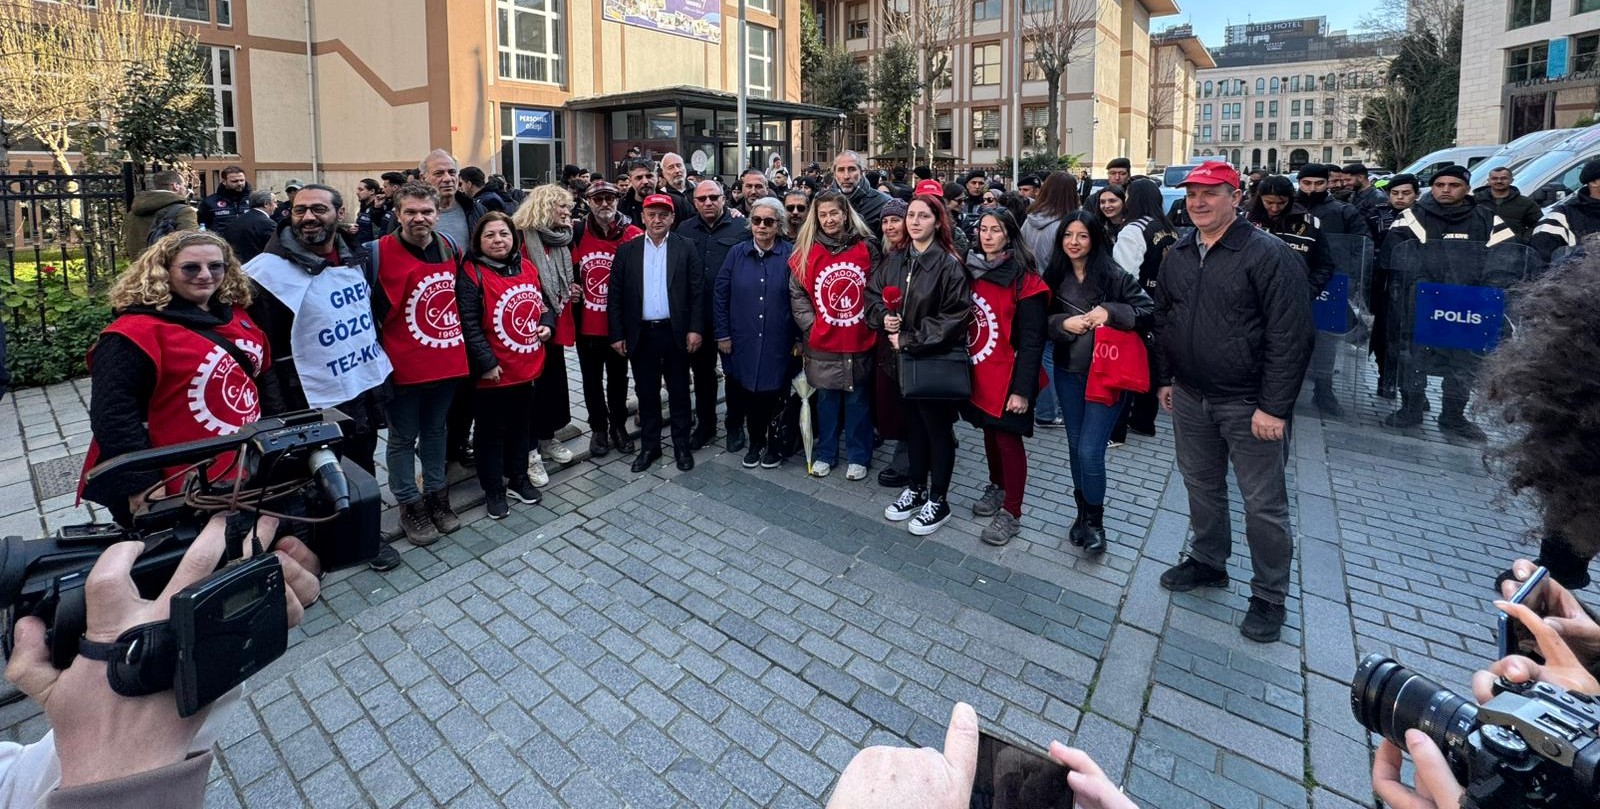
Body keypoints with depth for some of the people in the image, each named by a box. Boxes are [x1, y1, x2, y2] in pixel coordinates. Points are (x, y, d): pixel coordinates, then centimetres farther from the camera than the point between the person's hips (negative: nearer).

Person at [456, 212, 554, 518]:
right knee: (491, 431, 8)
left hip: (527, 366, 6)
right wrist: (486, 362, -21)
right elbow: (469, 324, -18)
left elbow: (543, 303, 19)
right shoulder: (471, 274, -13)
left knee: (521, 425, 19)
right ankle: (494, 490, 22)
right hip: (493, 372, -6)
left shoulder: (527, 267, 6)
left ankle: (518, 478, 36)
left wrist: (547, 324, -1)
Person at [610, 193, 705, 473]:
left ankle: (681, 446, 21)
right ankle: (649, 446, 23)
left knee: (679, 392, 9)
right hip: (641, 334, 1)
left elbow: (697, 291, -2)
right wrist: (617, 334, -2)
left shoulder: (686, 248, 1)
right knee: (646, 394, 11)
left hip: (676, 332, -1)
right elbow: (616, 295, 2)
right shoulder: (626, 250, 4)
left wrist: (695, 329, -8)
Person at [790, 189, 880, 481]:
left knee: (858, 399, 10)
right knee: (826, 399, 13)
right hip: (822, 344, 0)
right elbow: (797, 294, 1)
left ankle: (858, 456, 24)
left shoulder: (867, 248, -1)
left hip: (859, 342, 0)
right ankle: (825, 454, 27)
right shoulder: (807, 251, 0)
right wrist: (811, 326, -7)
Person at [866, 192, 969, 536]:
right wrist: (883, 317, -10)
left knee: (938, 428, 5)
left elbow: (954, 317, -17)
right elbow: (873, 294, 12)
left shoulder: (949, 265, -12)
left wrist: (910, 340, -16)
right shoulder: (893, 261, 7)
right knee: (913, 423, 17)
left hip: (937, 359, -6)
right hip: (903, 357, 6)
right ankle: (916, 488, 33)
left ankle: (938, 501, 17)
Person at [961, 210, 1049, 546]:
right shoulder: (972, 270, 6)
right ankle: (997, 487, 39)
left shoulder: (1024, 280, -12)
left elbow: (1031, 340, -14)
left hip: (1007, 375, -6)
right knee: (989, 432, 18)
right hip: (978, 373, 6)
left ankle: (1011, 513, 12)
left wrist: (1022, 388, -18)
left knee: (1008, 438, 1)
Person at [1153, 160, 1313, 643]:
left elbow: (1290, 336, -17)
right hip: (1190, 398, 6)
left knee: (1263, 503, 4)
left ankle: (1270, 597, 19)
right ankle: (1208, 561, 38)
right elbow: (1163, 321, 16)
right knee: (1201, 486, 19)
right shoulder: (1177, 255, 7)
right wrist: (1164, 379, 14)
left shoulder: (1269, 255, -14)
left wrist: (1274, 406, -19)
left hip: (1248, 404, -6)